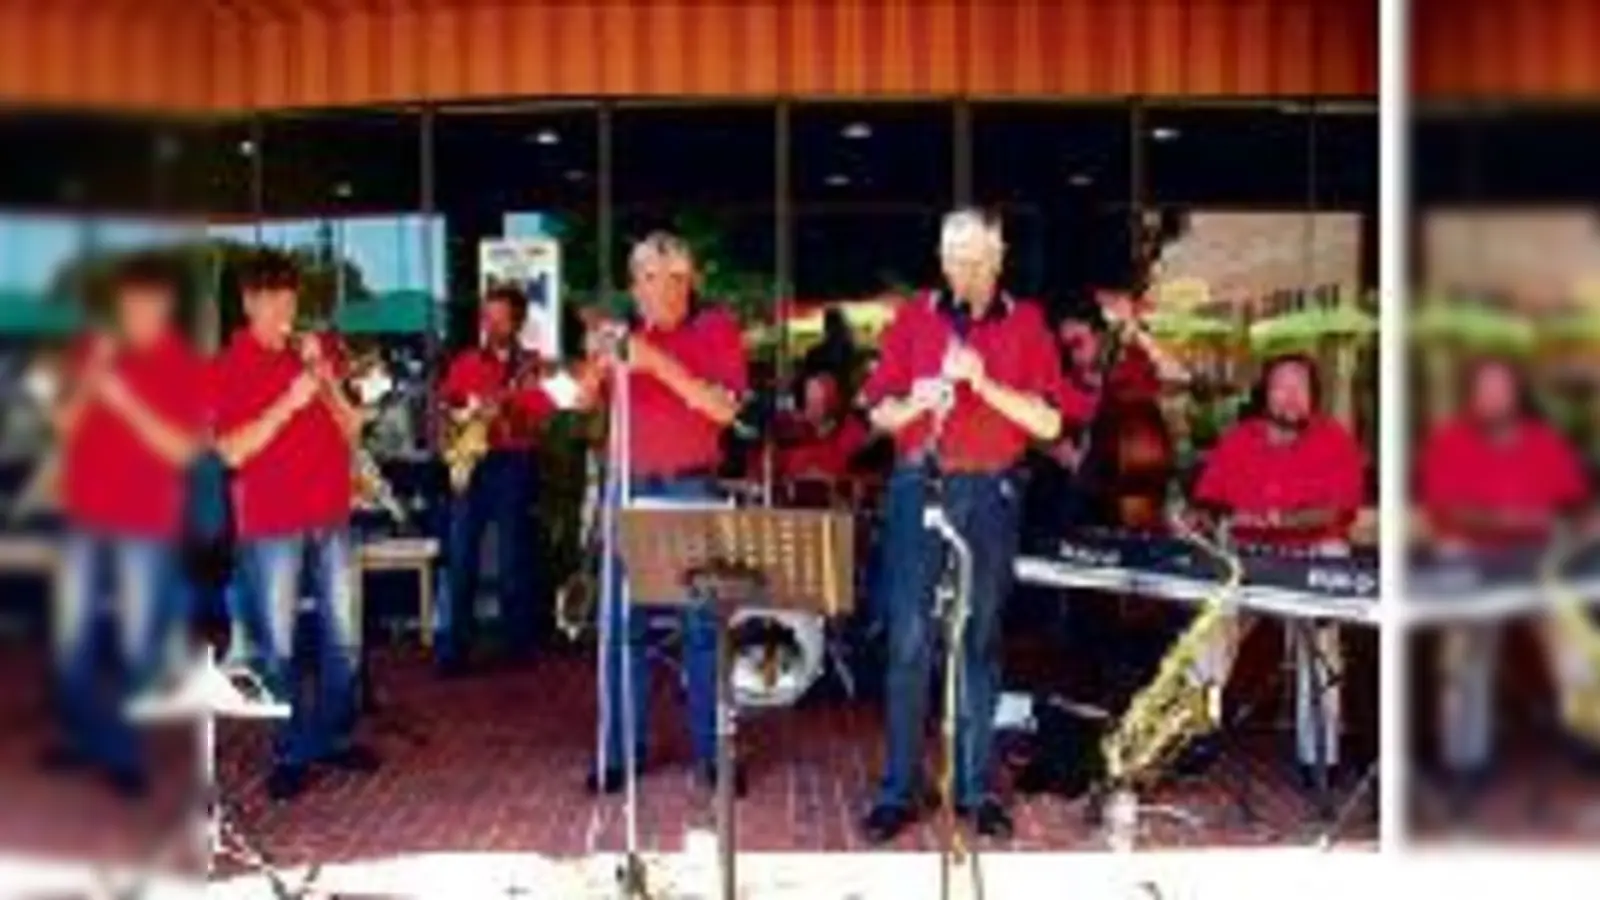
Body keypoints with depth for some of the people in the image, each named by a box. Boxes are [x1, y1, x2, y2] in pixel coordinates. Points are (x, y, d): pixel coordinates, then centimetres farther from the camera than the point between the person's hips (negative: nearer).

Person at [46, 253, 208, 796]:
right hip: (84, 516, 4)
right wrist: (87, 385, -11)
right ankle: (89, 738, 22)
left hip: (144, 525, -4)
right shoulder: (94, 350, 7)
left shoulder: (185, 367, -4)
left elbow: (181, 449, -11)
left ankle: (120, 749, 12)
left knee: (136, 644, -3)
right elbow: (64, 427, 8)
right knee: (71, 639, 7)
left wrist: (124, 400, -19)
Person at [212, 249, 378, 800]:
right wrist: (288, 403, -20)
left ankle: (335, 736, 22)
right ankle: (291, 754, 9)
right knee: (278, 645, -2)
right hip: (271, 524, -4)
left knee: (344, 636, 8)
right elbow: (231, 450, -10)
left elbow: (351, 428, 8)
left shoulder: (318, 352, 9)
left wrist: (326, 379, -9)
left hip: (331, 516, 4)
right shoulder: (229, 367, -2)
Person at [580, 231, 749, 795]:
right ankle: (622, 750, 11)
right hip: (630, 487, 3)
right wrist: (598, 362, -14)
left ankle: (712, 752, 5)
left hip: (691, 489, -3)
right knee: (622, 621, 4)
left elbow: (725, 408, -13)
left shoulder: (717, 329, 0)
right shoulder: (625, 330, 11)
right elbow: (586, 402, 7)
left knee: (703, 622, -1)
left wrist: (659, 364, -22)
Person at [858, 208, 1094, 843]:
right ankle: (899, 789, 6)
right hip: (919, 486, 0)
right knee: (908, 640, -1)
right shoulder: (913, 318, 6)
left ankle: (976, 788, 14)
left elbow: (1049, 422, -3)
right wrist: (914, 403, -16)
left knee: (981, 641, 6)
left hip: (991, 493, 0)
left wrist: (983, 382, -15)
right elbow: (878, 413, 6)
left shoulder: (1026, 324, 4)